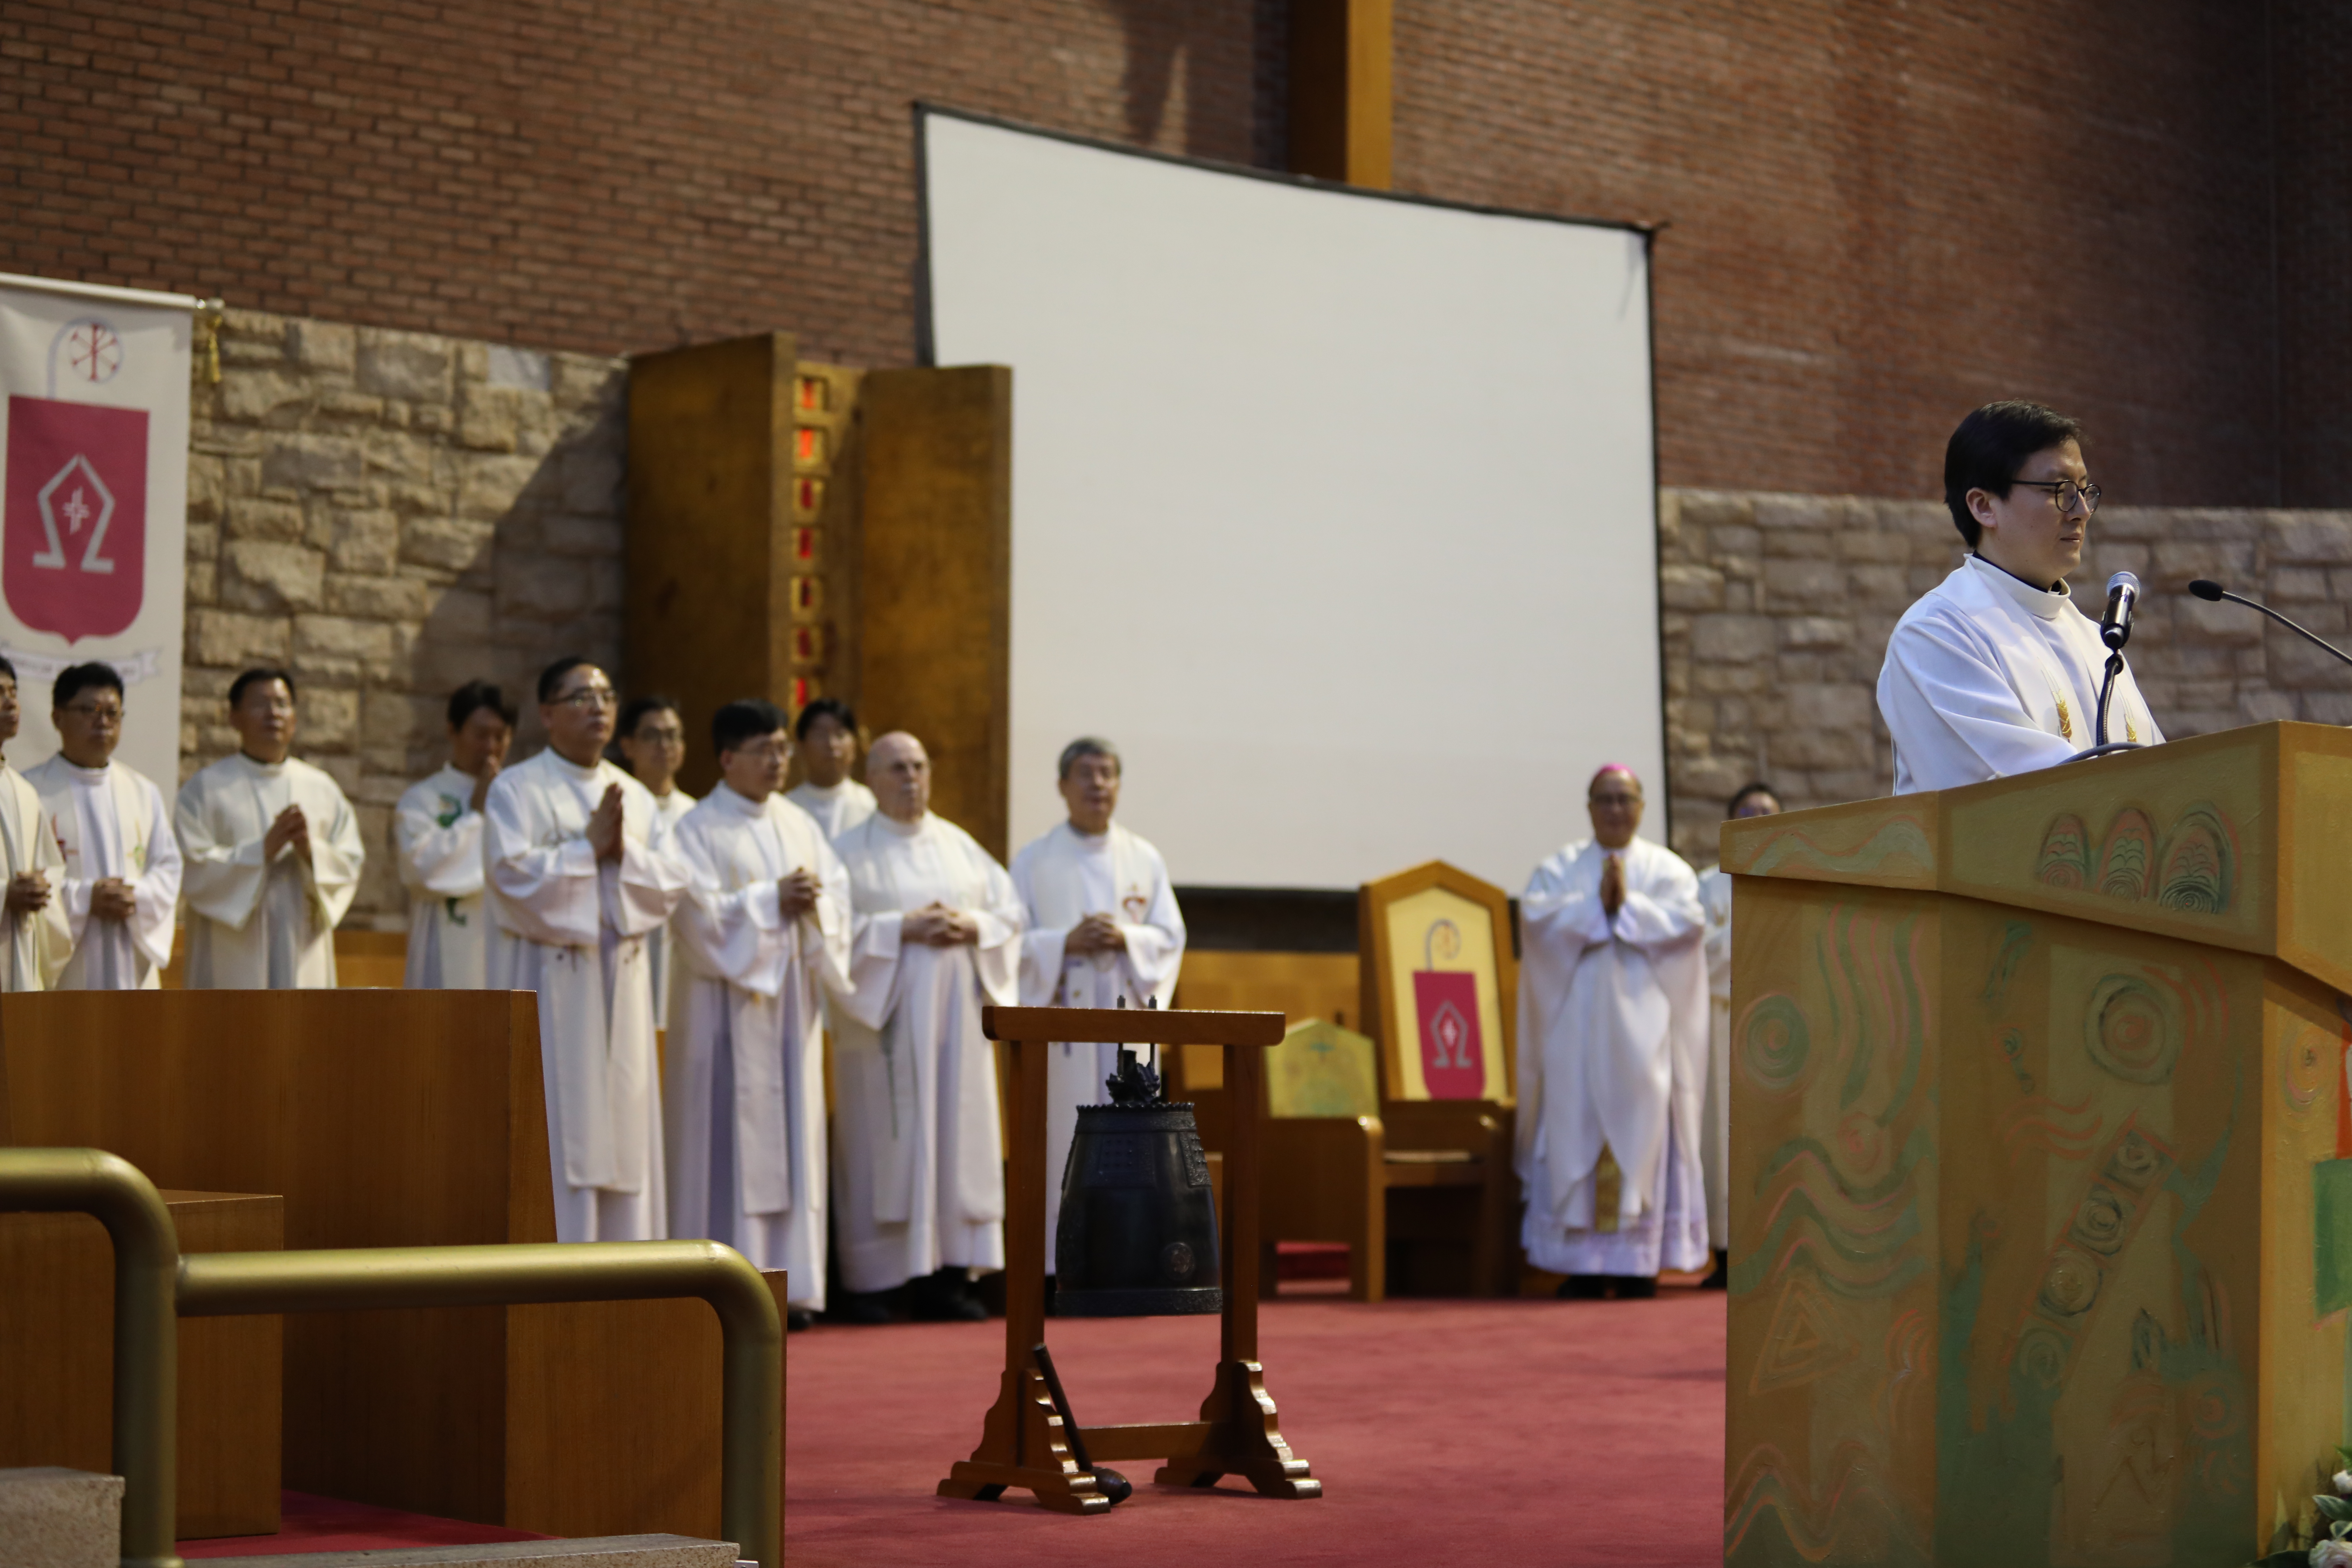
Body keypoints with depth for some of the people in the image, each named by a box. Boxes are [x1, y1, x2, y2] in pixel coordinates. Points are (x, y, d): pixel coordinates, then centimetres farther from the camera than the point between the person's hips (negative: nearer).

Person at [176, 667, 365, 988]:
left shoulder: (323, 789, 14)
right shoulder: (205, 789, 3)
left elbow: (352, 862, 9)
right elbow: (193, 870, -7)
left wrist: (311, 851, -11)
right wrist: (263, 850, -16)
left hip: (304, 956, 3)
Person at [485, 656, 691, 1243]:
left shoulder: (635, 796, 16)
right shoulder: (516, 789, -1)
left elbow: (672, 884, 7)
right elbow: (513, 873, -15)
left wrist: (624, 852, -10)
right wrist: (591, 846, -11)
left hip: (621, 983, 5)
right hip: (547, 982, -5)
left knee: (623, 1123, 4)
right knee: (553, 1128, -8)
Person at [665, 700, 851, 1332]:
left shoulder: (801, 825, 15)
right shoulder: (699, 829, -3)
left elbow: (839, 895, 9)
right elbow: (700, 912, -14)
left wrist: (814, 902, -11)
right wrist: (772, 901, -16)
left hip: (791, 999, 6)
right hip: (729, 1002, -6)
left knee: (792, 1134, 4)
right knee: (731, 1140, -8)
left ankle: (785, 1282, 8)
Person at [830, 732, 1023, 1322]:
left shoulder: (961, 846, 15)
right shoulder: (849, 851, 1)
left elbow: (1010, 912, 13)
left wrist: (972, 927, -7)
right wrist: (902, 929, -17)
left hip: (957, 1012, 4)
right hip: (885, 1012, -4)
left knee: (958, 1135, 1)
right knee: (884, 1139, -6)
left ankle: (946, 1276, 3)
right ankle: (869, 1282, -3)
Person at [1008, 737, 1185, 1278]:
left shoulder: (1145, 860, 12)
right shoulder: (1034, 860, 6)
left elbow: (1170, 935, 8)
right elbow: (1014, 939, 1)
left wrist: (1126, 939, -11)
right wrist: (1066, 943, -15)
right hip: (1061, 1012, -2)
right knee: (1067, 1140, -6)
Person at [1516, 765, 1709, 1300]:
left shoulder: (1667, 868, 11)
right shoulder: (1559, 868, 13)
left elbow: (1687, 922, -6)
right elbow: (1536, 916, -5)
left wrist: (1628, 904, -13)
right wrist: (1596, 904, -13)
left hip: (1642, 1020, 0)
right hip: (1577, 1016, 1)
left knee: (1641, 1130, -5)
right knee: (1577, 1130, -5)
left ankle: (1639, 1261, -3)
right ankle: (1584, 1262, -4)